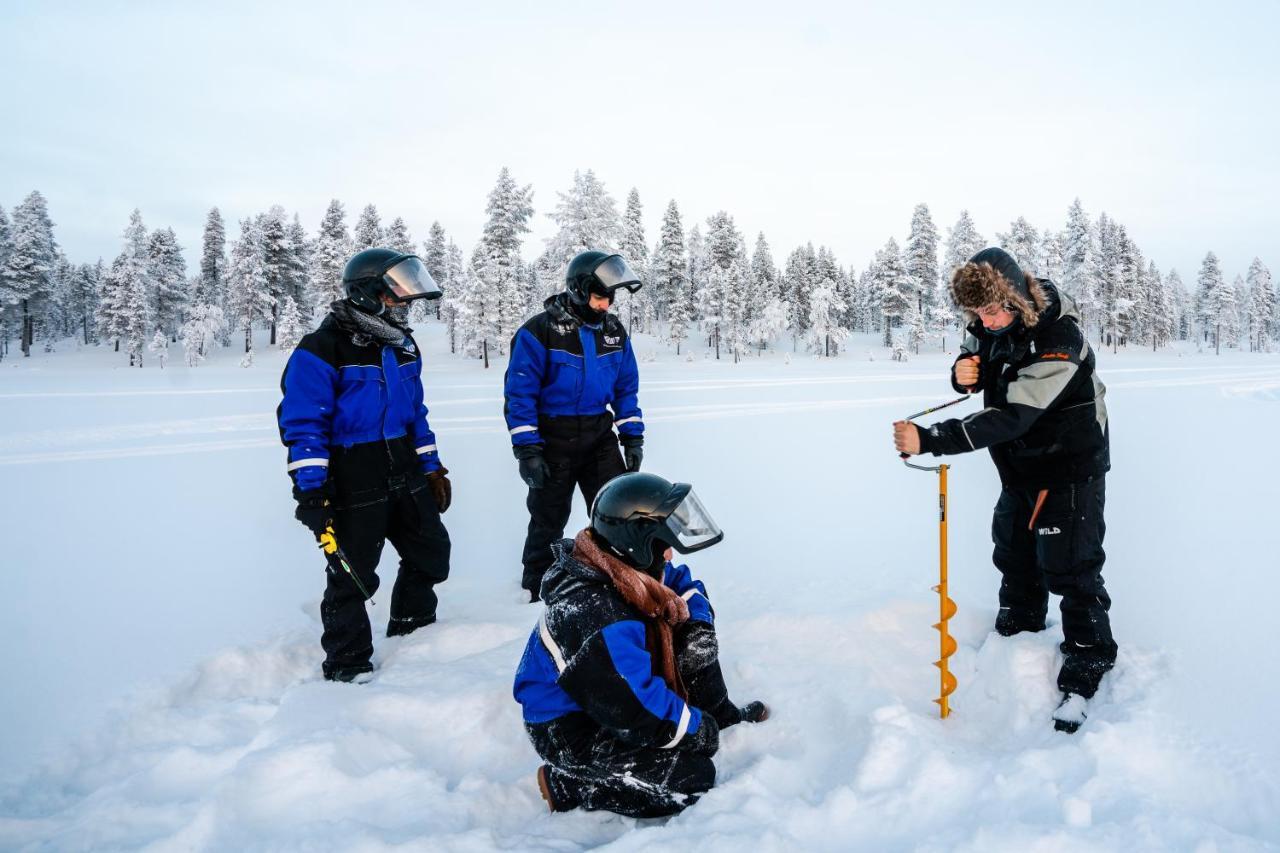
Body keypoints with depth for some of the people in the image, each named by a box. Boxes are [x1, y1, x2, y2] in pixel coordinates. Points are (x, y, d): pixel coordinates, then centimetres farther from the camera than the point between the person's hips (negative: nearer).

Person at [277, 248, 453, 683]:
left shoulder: (402, 344, 11)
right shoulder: (322, 349, -14)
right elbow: (303, 423, -16)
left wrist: (431, 467, 17)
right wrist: (310, 488, -21)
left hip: (405, 476, 8)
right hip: (352, 483, -8)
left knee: (431, 553, 16)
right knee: (353, 577, 1)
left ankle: (413, 633, 38)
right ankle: (348, 665, 18)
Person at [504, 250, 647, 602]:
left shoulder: (614, 331, 4)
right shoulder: (539, 331, -13)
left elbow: (626, 388, 12)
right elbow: (519, 393, -12)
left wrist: (632, 438, 6)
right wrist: (527, 450, -16)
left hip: (599, 438, 4)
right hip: (553, 440, -4)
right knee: (548, 520, 7)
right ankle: (537, 589, 24)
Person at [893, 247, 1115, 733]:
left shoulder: (1057, 339, -33)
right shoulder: (989, 326, -9)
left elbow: (1009, 418, -39)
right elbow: (973, 372, 9)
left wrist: (930, 441, -44)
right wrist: (962, 372, -18)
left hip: (1070, 465, -8)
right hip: (1020, 464, 8)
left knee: (1069, 568, -4)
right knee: (1014, 554, 20)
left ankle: (1083, 675, 12)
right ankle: (1016, 640, 41)